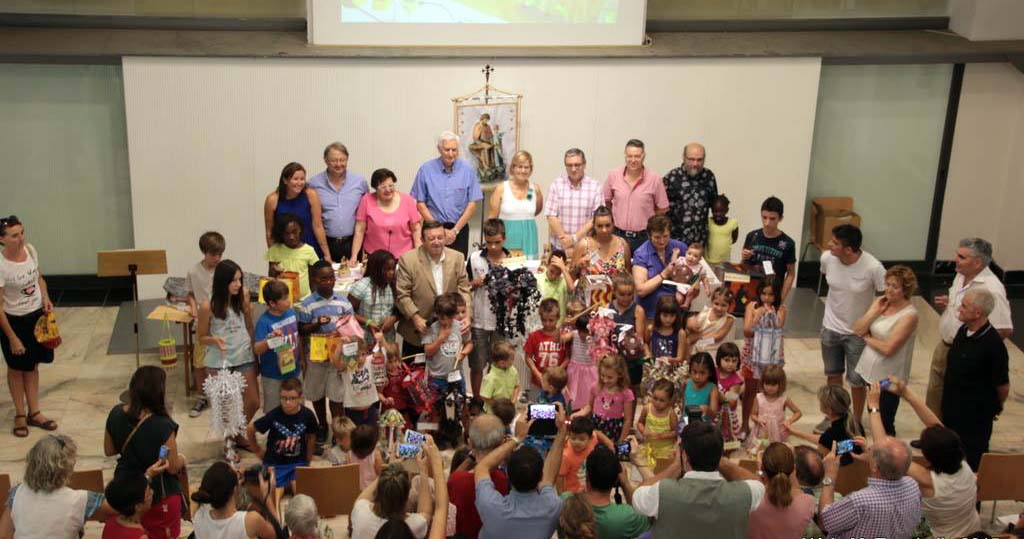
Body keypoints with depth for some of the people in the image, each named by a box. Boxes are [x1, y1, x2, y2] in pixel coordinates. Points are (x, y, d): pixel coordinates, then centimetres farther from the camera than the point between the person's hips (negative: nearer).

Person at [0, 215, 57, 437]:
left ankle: (34, 412, 30)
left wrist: (46, 298, -7)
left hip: (37, 315, 5)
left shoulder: (30, 250, -9)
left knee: (32, 366, 17)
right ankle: (20, 415, 29)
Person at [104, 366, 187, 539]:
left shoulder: (116, 414, -13)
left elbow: (109, 451, 2)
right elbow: (173, 468, -20)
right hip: (159, 496, -5)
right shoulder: (163, 427, -30)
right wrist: (181, 459, 1)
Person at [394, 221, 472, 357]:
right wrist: (415, 317, -20)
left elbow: (464, 290, 1)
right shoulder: (407, 259, -8)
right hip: (417, 332, -2)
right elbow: (402, 295, -8)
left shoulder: (457, 258, 2)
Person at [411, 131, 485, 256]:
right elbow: (420, 203, -1)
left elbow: (472, 204, 1)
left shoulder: (468, 170, 0)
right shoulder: (425, 170, -2)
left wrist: (455, 230, -5)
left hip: (459, 228, 1)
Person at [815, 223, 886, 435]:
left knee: (856, 380, 9)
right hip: (831, 327, 4)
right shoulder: (827, 258, -16)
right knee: (833, 374, 20)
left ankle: (856, 421, 30)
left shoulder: (873, 267, -29)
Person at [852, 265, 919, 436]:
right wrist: (874, 311, -14)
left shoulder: (909, 315, -19)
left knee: (884, 426, 6)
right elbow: (857, 329, -1)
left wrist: (867, 338, -8)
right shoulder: (883, 304, 3)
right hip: (869, 371, 7)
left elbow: (888, 348, -24)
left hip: (888, 378, -7)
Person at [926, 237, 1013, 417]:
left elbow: (1005, 330, -25)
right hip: (944, 346, 8)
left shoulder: (991, 289, -26)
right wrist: (947, 304, -1)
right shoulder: (961, 275, 0)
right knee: (935, 396, 20)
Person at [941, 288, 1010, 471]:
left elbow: (1002, 386, -16)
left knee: (974, 461, 7)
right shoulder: (963, 331, -2)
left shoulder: (993, 344, -25)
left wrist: (995, 407, 0)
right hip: (952, 410, 8)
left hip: (976, 417, -8)